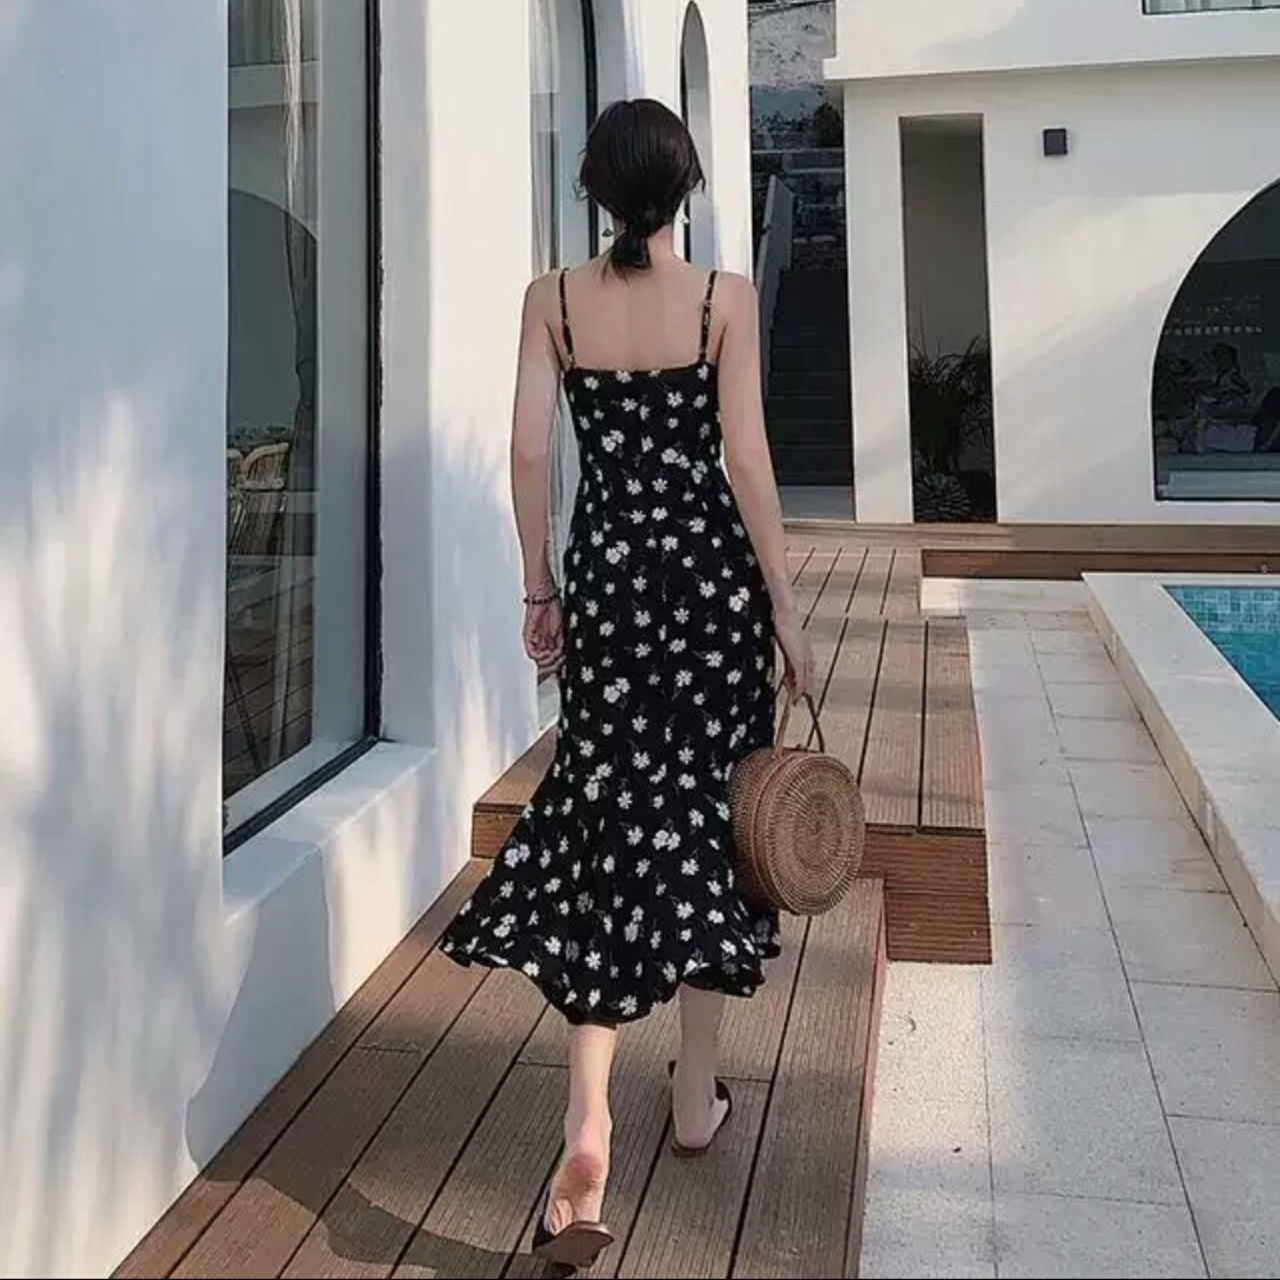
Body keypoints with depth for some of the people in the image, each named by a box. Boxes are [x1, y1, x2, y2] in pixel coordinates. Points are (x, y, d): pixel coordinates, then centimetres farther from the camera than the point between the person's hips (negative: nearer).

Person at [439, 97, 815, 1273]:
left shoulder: (553, 300, 2)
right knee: (707, 816, 10)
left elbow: (529, 451, -1)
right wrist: (787, 611, -3)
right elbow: (747, 461, -8)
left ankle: (589, 1118, -8)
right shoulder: (726, 296, -4)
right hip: (711, 571, -1)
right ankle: (695, 1097, 24)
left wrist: (540, 589, 8)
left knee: (608, 818, 5)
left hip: (607, 574, 1)